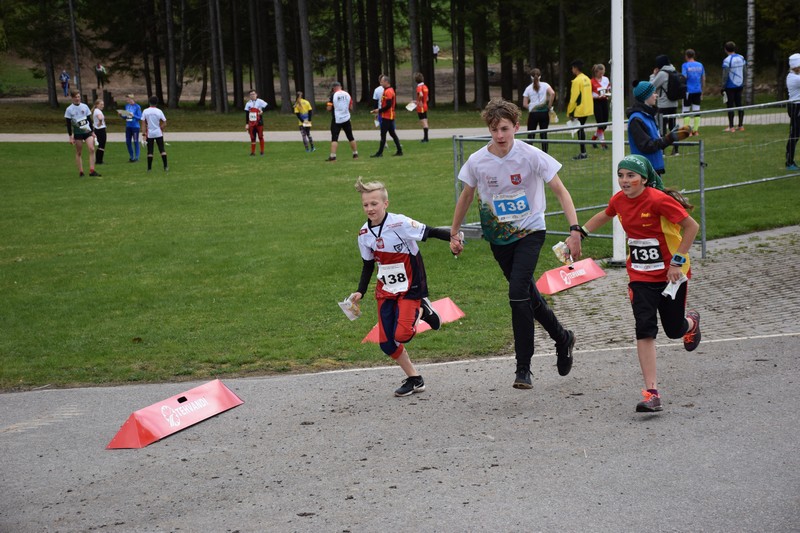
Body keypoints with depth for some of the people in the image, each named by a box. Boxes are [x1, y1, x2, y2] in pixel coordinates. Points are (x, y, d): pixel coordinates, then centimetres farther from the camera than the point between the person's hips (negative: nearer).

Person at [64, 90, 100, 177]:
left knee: (92, 149, -12)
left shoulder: (85, 106, 7)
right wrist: (70, 137, -5)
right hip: (77, 133, -2)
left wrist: (92, 131, 13)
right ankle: (80, 172, 9)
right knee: (79, 153, 2)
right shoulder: (69, 109, -3)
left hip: (88, 131, 2)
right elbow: (68, 124, -2)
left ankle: (92, 170, -12)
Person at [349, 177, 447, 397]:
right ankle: (414, 379, 18)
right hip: (385, 291, 6)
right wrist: (360, 292, 6)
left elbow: (430, 232, -17)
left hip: (410, 288, -6)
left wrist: (453, 237, -32)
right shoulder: (364, 234, 1)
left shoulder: (400, 224, -17)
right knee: (386, 343, 0)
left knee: (401, 336, -21)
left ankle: (421, 310, 10)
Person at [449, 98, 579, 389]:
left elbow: (560, 191, -12)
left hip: (530, 232, -4)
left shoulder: (531, 156, -16)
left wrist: (574, 229, -22)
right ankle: (562, 338, 40)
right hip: (498, 237, 4)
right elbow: (466, 197, 10)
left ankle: (523, 369, -11)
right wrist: (454, 234, 15)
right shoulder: (477, 161, -8)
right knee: (528, 294, 13)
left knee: (518, 293, -20)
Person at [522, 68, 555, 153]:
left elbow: (524, 104, -2)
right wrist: (549, 106, -7)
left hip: (533, 114, 0)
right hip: (544, 113, 0)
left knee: (531, 136, 5)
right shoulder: (545, 85, 2)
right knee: (544, 135, 5)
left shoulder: (528, 88, 4)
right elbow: (552, 93, -16)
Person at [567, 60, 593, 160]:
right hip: (587, 109, 9)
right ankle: (583, 152, 18)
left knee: (580, 130, -3)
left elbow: (574, 98, -17)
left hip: (579, 110, -9)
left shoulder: (576, 81, -15)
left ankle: (583, 153, -4)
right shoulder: (587, 79, 12)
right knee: (581, 130, 16)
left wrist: (570, 111, -11)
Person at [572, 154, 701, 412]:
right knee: (645, 330, -10)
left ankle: (691, 322, 50)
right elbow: (603, 216, 21)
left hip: (671, 274, -4)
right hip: (640, 275, 4)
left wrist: (677, 261, -18)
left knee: (674, 330, 10)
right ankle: (652, 393, -11)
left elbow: (692, 226, -16)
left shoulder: (659, 200, -22)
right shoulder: (619, 200, -3)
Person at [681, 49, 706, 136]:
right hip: (698, 91, 4)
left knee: (686, 111, 2)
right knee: (696, 110, 7)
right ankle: (696, 130, 7)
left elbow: (684, 78, -12)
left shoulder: (685, 65, -7)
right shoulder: (700, 65, 7)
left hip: (688, 91, -4)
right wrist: (702, 92, 17)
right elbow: (703, 79, 9)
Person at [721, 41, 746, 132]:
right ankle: (741, 126, 13)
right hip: (739, 85, 6)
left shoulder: (727, 60, -13)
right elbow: (744, 72, 10)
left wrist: (723, 87, -9)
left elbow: (725, 75, -15)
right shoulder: (741, 58, 6)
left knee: (730, 105, -2)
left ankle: (731, 127, -1)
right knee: (739, 104, 11)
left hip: (730, 86, -6)